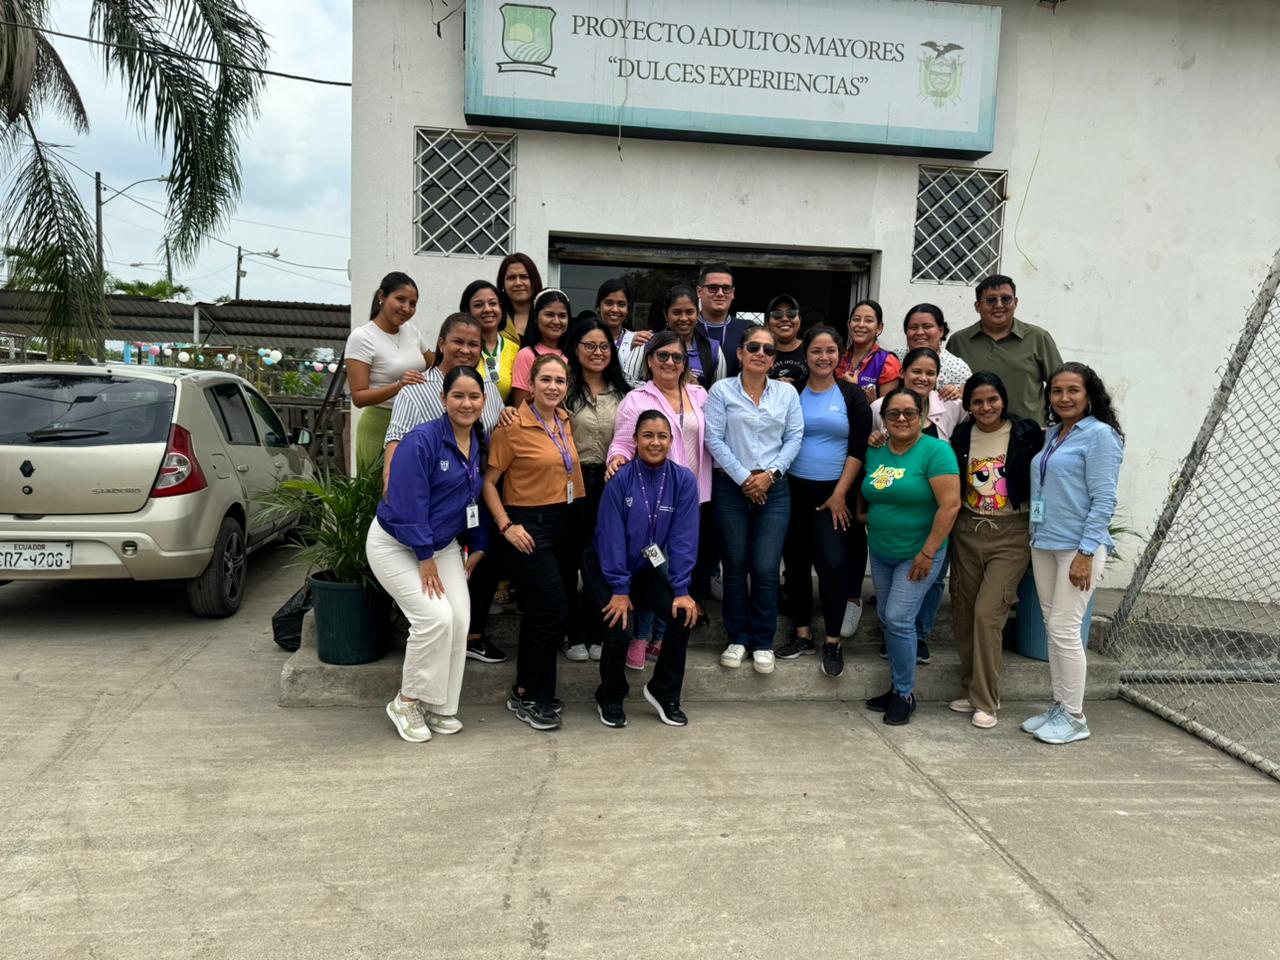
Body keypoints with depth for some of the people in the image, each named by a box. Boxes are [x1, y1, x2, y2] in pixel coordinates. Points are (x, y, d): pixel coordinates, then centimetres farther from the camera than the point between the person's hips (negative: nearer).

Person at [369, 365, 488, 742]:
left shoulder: (480, 443, 0)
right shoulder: (422, 441, -22)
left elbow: (478, 497, 10)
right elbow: (407, 503, -24)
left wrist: (477, 546, 7)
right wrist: (425, 557, -20)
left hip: (444, 544, 7)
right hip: (395, 544, -7)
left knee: (460, 620, -5)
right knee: (435, 617, -19)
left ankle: (439, 706, 12)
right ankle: (406, 702, 2)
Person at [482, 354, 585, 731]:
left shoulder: (564, 421, 7)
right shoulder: (513, 427, -13)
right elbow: (488, 481, -11)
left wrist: (574, 517, 7)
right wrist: (506, 526, -17)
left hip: (563, 522, 7)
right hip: (530, 526, -7)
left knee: (541, 613, 14)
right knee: (554, 613, -7)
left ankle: (530, 692, 28)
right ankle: (528, 695, 9)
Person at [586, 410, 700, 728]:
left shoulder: (683, 479, -13)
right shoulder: (620, 479, -19)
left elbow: (683, 538, -13)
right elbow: (612, 536, -19)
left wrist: (681, 590, -17)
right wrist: (619, 589, -20)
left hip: (647, 567, 3)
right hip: (604, 567, -3)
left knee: (682, 617, -15)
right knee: (619, 628, -19)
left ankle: (663, 692, 8)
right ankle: (610, 699, 10)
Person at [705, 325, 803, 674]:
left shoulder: (787, 393, 9)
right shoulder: (722, 391, 1)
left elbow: (794, 438, 4)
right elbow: (714, 439, -5)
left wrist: (770, 473, -9)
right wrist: (743, 477, -9)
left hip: (774, 489, 1)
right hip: (731, 487, -1)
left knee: (766, 568, -3)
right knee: (735, 566, 6)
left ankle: (763, 642, 13)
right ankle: (737, 639, 20)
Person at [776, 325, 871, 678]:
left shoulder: (853, 396, 1)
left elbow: (858, 449, -3)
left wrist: (840, 494, -8)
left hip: (833, 494, -2)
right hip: (793, 490, 2)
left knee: (833, 564, -9)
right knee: (796, 563, 8)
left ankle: (833, 642, 4)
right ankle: (801, 635, 21)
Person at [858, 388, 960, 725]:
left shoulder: (935, 450, -14)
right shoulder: (875, 450, 4)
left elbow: (950, 505, -19)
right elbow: (865, 492, 22)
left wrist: (928, 553, -19)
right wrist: (863, 514, 4)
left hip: (917, 554, -6)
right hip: (880, 552, 6)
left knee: (898, 618, -9)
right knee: (887, 618, 12)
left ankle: (905, 693, 9)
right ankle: (898, 686, 27)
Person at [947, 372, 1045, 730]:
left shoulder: (1027, 434, -6)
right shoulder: (960, 437, 4)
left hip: (1011, 535, -4)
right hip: (967, 531, 4)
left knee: (987, 613, -11)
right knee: (962, 616, 8)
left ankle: (986, 701, 2)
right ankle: (971, 689, 25)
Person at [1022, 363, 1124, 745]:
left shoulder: (1099, 435, -8)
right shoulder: (1052, 434, 13)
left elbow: (1104, 499, -13)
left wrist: (1086, 553, -17)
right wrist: (1035, 537, 13)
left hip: (1078, 547, -7)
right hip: (1043, 544, 7)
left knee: (1064, 629, -5)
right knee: (1052, 629, 11)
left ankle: (1074, 717, 7)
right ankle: (1059, 706, 22)